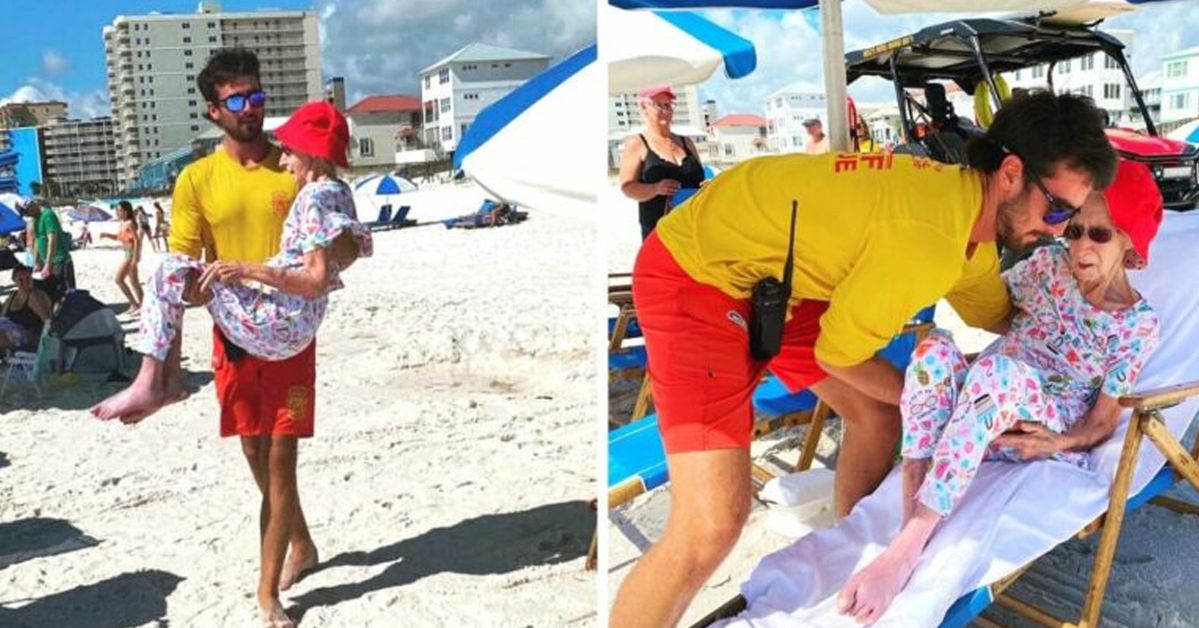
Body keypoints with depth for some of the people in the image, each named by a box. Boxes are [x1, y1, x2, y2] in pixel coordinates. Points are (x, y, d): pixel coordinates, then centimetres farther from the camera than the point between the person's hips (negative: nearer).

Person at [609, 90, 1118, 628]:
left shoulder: (970, 209, 2)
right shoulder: (932, 236, -28)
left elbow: (998, 316, 19)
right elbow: (840, 353, -16)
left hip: (778, 278, 10)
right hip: (699, 275, -10)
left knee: (878, 418, 17)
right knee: (711, 526, -19)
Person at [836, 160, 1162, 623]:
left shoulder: (1139, 323, -4)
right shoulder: (1050, 263, 6)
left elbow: (1104, 420, -5)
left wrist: (1060, 442, -24)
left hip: (1052, 436, -4)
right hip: (984, 406, 4)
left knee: (1000, 369, -40)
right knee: (936, 348, -31)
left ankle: (905, 549, -46)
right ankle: (910, 522, -39)